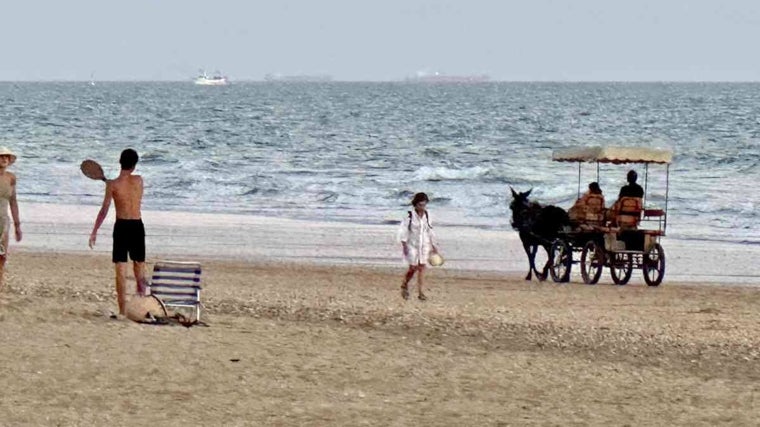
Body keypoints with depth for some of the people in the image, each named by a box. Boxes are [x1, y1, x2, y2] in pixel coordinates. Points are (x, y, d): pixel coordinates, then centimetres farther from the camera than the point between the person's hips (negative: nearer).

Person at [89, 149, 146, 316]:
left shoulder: (112, 184, -8)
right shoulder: (139, 180, -1)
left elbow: (104, 209, -8)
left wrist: (94, 231, -1)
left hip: (121, 227, -2)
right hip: (137, 226, 2)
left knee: (121, 270, 0)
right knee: (139, 267, 14)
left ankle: (122, 310, -3)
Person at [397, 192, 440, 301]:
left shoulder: (426, 216, 1)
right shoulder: (410, 216, -12)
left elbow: (429, 231, 12)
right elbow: (403, 231, -10)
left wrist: (433, 245, 14)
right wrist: (404, 245, -16)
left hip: (424, 245, 4)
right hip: (412, 246, -4)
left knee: (422, 268, 0)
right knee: (413, 268, -3)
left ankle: (420, 292, 4)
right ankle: (404, 285, 23)